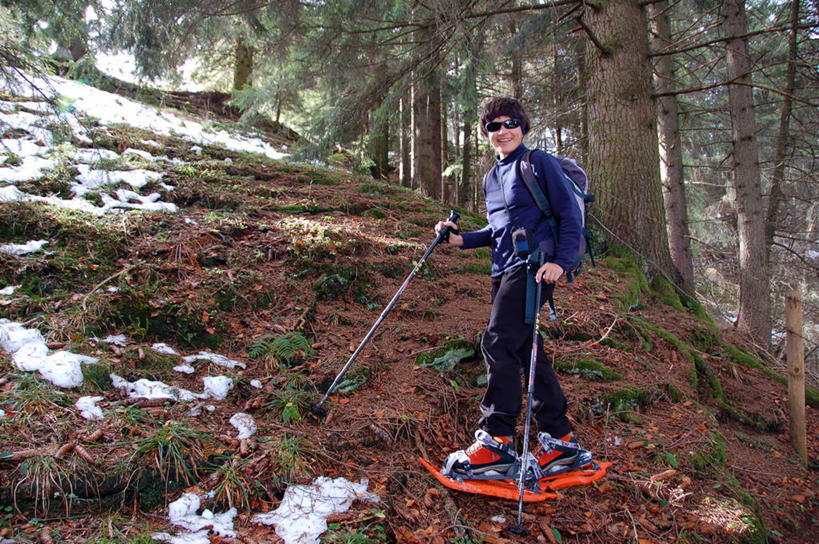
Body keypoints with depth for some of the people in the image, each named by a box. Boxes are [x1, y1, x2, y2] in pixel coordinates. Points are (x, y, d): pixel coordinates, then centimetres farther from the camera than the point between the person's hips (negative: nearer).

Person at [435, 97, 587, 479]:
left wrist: (561, 261, -17)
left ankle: (496, 441, -10)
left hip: (534, 266, -8)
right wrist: (463, 239, 10)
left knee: (497, 343, -16)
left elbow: (570, 216, -5)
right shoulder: (491, 179, 21)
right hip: (504, 270, 8)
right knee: (526, 352, 7)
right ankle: (560, 441, 16)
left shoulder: (539, 162, -1)